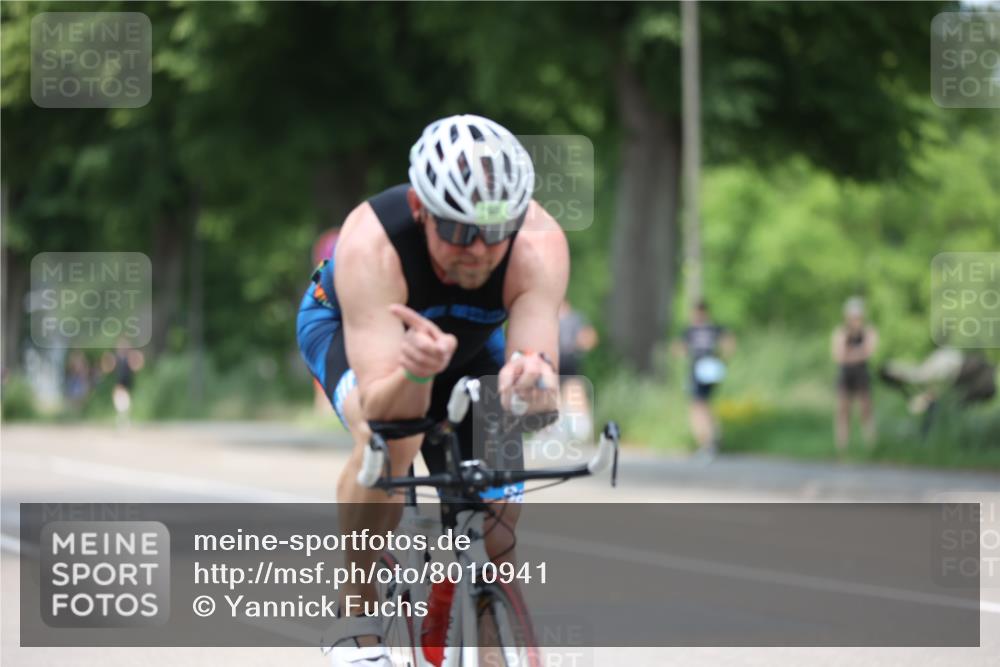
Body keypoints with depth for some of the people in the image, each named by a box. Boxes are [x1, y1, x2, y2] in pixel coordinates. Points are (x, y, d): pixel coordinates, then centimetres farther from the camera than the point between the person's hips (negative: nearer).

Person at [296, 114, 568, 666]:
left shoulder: (539, 243, -37)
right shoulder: (372, 244, -42)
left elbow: (539, 399, -43)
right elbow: (381, 409, -47)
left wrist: (532, 378, -66)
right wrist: (415, 373, -68)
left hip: (469, 337, 3)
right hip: (347, 326, -3)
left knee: (497, 535, -6)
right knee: (390, 440, -35)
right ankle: (356, 616, -16)